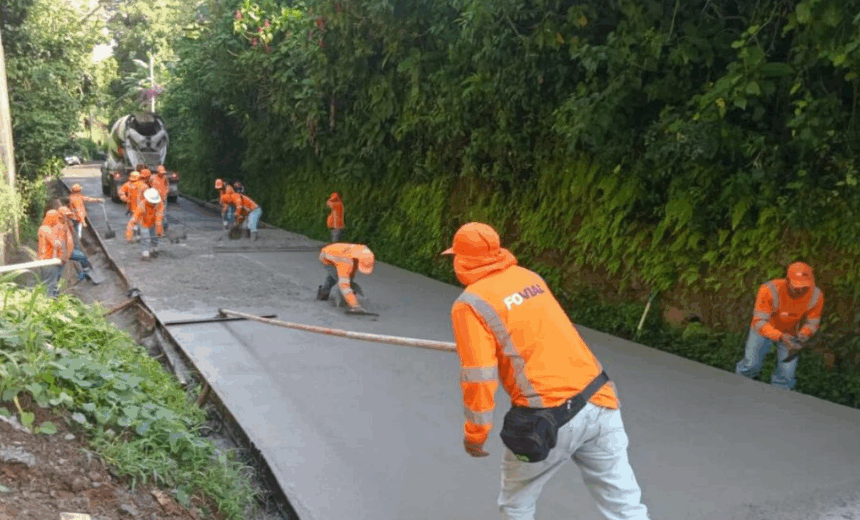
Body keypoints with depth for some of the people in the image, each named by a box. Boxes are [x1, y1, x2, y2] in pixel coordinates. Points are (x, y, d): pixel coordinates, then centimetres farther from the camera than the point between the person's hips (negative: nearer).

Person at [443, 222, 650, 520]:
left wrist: (475, 432, 3)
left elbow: (479, 377, -10)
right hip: (599, 402, 6)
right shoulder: (530, 277, 12)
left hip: (550, 417, -6)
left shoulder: (471, 304, -6)